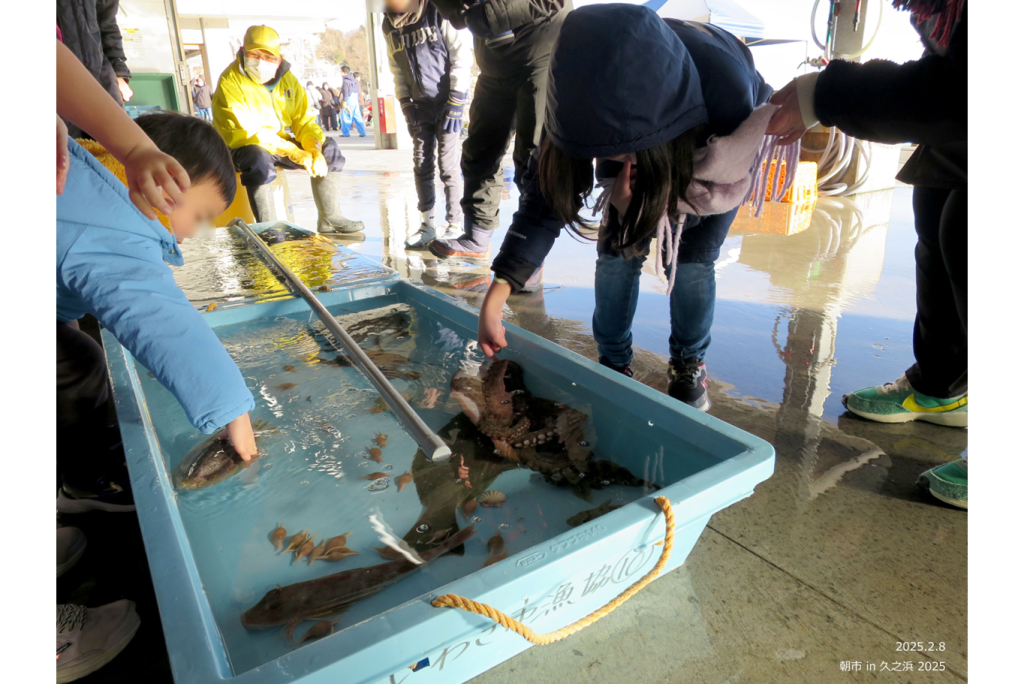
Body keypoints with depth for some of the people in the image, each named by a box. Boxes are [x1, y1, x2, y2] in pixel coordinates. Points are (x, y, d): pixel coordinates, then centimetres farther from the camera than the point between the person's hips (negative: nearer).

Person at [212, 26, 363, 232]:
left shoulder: (286, 79, 4)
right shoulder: (230, 81, -16)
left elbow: (304, 121, 2)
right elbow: (245, 131, -24)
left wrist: (315, 149, -21)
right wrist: (293, 153, -32)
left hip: (280, 143, 6)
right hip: (240, 148, -6)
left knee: (328, 149, -7)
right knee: (259, 159, -40)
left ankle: (329, 218, -6)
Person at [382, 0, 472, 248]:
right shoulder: (389, 26, 5)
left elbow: (462, 58, -11)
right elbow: (397, 70, 11)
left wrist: (455, 104, -15)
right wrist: (406, 105, 4)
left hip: (447, 101, -5)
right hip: (420, 105, 5)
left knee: (448, 166, -6)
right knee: (422, 166, 1)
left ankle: (454, 225, 2)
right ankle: (427, 225, 8)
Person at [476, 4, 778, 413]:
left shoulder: (726, 86, -43)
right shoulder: (582, 97, -35)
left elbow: (727, 182, -25)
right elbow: (546, 192, -30)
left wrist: (641, 203, -42)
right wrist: (495, 297, -35)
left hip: (714, 150, -2)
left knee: (691, 260, -13)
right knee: (616, 252, -10)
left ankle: (689, 364, 13)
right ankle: (614, 362, 12)